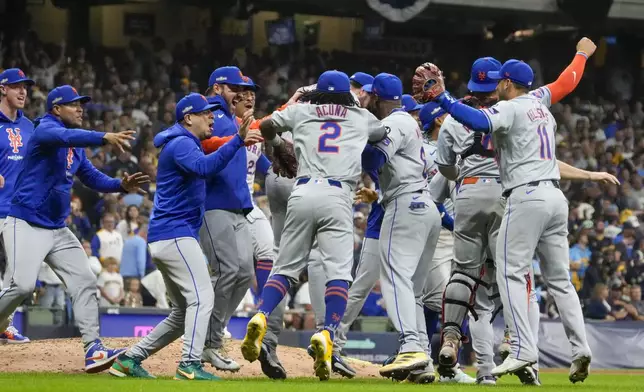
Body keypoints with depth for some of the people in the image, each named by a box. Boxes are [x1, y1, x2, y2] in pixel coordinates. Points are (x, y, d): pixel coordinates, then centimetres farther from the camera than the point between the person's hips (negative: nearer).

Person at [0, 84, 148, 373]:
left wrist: (121, 185, -3)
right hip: (26, 225, -9)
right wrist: (105, 138, -49)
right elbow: (66, 136, -34)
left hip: (58, 230, 9)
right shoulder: (46, 130, -12)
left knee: (84, 282, -1)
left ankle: (93, 349, -3)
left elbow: (92, 177, 17)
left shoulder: (76, 148, 14)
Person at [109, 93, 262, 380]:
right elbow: (205, 168, -29)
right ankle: (190, 365, -27)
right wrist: (238, 140, -34)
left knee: (183, 312, 13)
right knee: (202, 297, -18)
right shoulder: (181, 144, -10)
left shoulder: (186, 143, 23)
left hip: (163, 238, 11)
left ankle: (130, 359, 14)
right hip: (175, 235, -11)